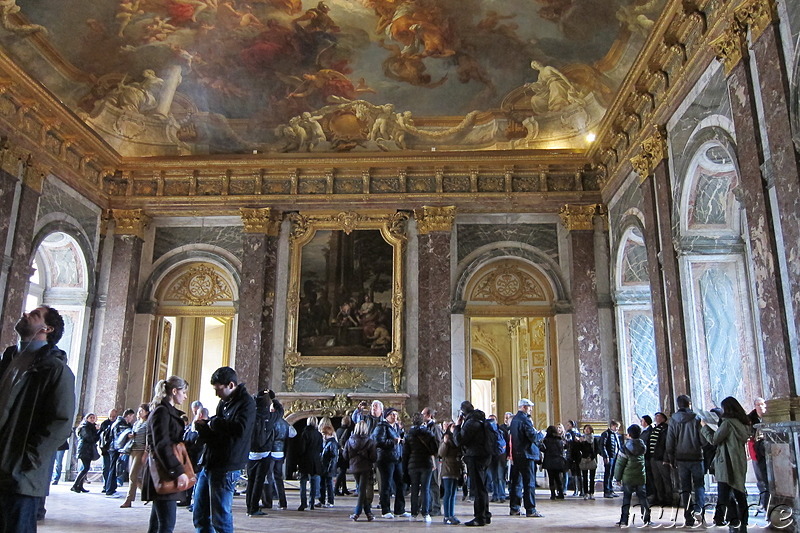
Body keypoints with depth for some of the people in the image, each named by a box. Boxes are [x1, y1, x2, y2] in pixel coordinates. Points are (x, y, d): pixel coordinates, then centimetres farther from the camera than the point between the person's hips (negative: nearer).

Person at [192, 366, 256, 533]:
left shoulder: (246, 402, -11)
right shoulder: (224, 402, 16)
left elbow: (239, 429, -27)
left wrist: (213, 423, -14)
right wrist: (203, 427, 3)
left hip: (225, 468, -9)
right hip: (209, 465, 9)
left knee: (220, 518, -2)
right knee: (200, 516, 15)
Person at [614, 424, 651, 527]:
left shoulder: (626, 447, -11)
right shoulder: (642, 446, 2)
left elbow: (620, 463, -8)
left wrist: (617, 477, 1)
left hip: (628, 477, -3)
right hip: (641, 477, 3)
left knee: (626, 498, 4)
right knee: (643, 497, 10)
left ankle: (624, 519, 4)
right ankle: (646, 519, 10)